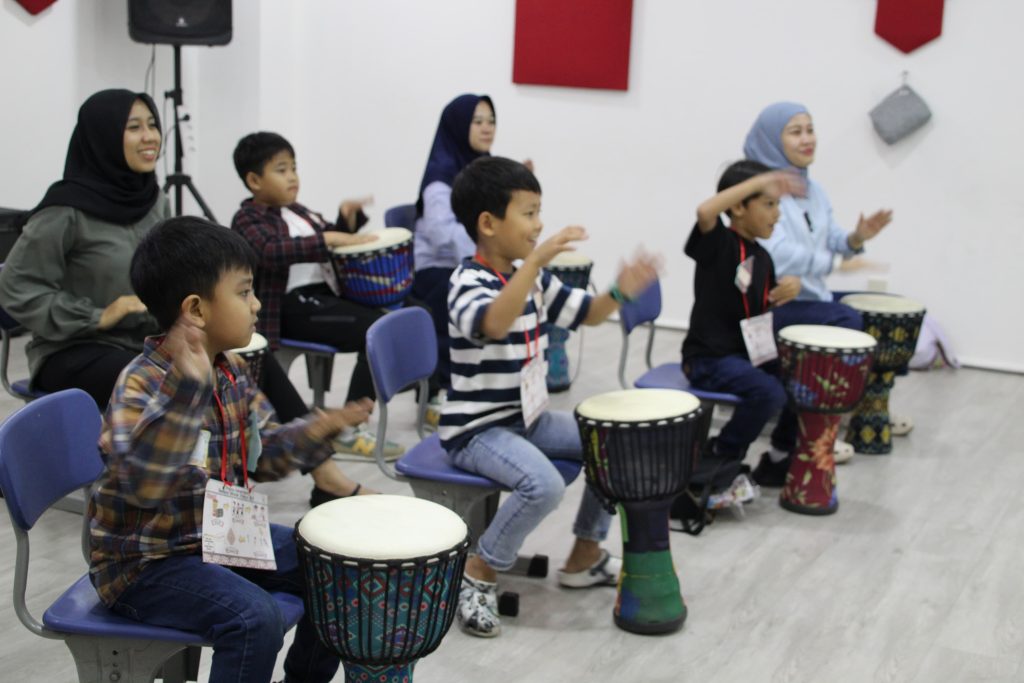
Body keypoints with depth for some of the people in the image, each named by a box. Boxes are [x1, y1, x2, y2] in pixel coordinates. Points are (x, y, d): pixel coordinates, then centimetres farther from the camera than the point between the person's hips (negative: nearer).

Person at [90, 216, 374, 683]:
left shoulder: (232, 372, 1)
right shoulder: (141, 385, -25)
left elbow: (260, 455, 11)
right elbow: (144, 483, -42)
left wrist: (318, 430, -6)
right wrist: (187, 387, -49)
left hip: (223, 534, 9)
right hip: (147, 562, -9)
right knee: (254, 617, -30)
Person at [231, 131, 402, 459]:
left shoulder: (298, 211, 22)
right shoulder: (247, 219, -3)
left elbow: (334, 240, 30)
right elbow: (270, 252, -24)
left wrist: (348, 219, 8)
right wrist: (329, 239, -28)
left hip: (328, 292, 9)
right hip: (295, 305, -9)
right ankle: (347, 430, -22)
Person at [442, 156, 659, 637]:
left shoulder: (532, 278, 6)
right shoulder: (468, 282, -20)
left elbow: (584, 313, 15)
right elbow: (492, 325, -42)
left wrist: (619, 292, -5)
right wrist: (535, 261, -49)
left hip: (528, 418, 9)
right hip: (477, 429, -9)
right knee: (544, 484, -32)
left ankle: (585, 556, 20)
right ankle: (476, 575, -10)